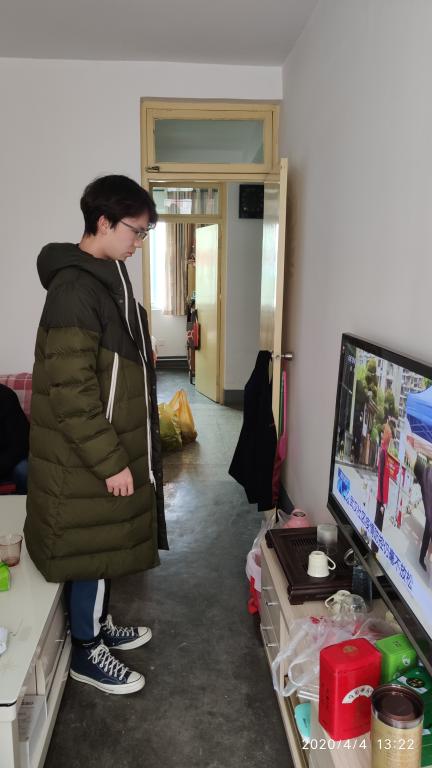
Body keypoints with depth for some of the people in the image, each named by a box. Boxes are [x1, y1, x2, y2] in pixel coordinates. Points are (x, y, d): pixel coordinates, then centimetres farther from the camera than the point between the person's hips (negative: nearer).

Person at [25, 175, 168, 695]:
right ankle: (86, 652, 28)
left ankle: (99, 624, 41)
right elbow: (70, 392, -26)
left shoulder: (107, 276, 8)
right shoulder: (75, 288, -23)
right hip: (85, 456, -9)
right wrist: (110, 461, -21)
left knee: (106, 543, 22)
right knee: (91, 549, 7)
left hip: (112, 443, 9)